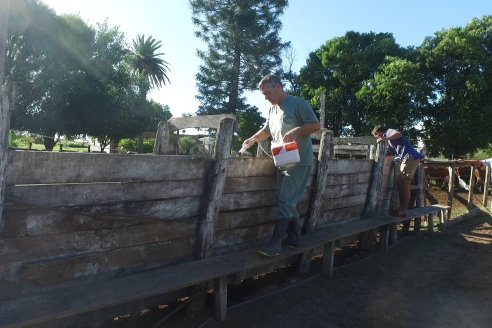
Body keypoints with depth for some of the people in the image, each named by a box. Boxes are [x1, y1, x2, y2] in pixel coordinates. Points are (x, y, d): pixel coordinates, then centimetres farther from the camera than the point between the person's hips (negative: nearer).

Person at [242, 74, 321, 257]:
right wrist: (252, 140, 9)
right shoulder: (272, 110, 15)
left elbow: (316, 125, -10)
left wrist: (296, 131, -24)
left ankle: (275, 243, -9)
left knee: (286, 202, -11)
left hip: (298, 162, -8)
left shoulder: (297, 104, -9)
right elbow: (267, 131, 26)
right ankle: (294, 238, 21)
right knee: (288, 202, 11)